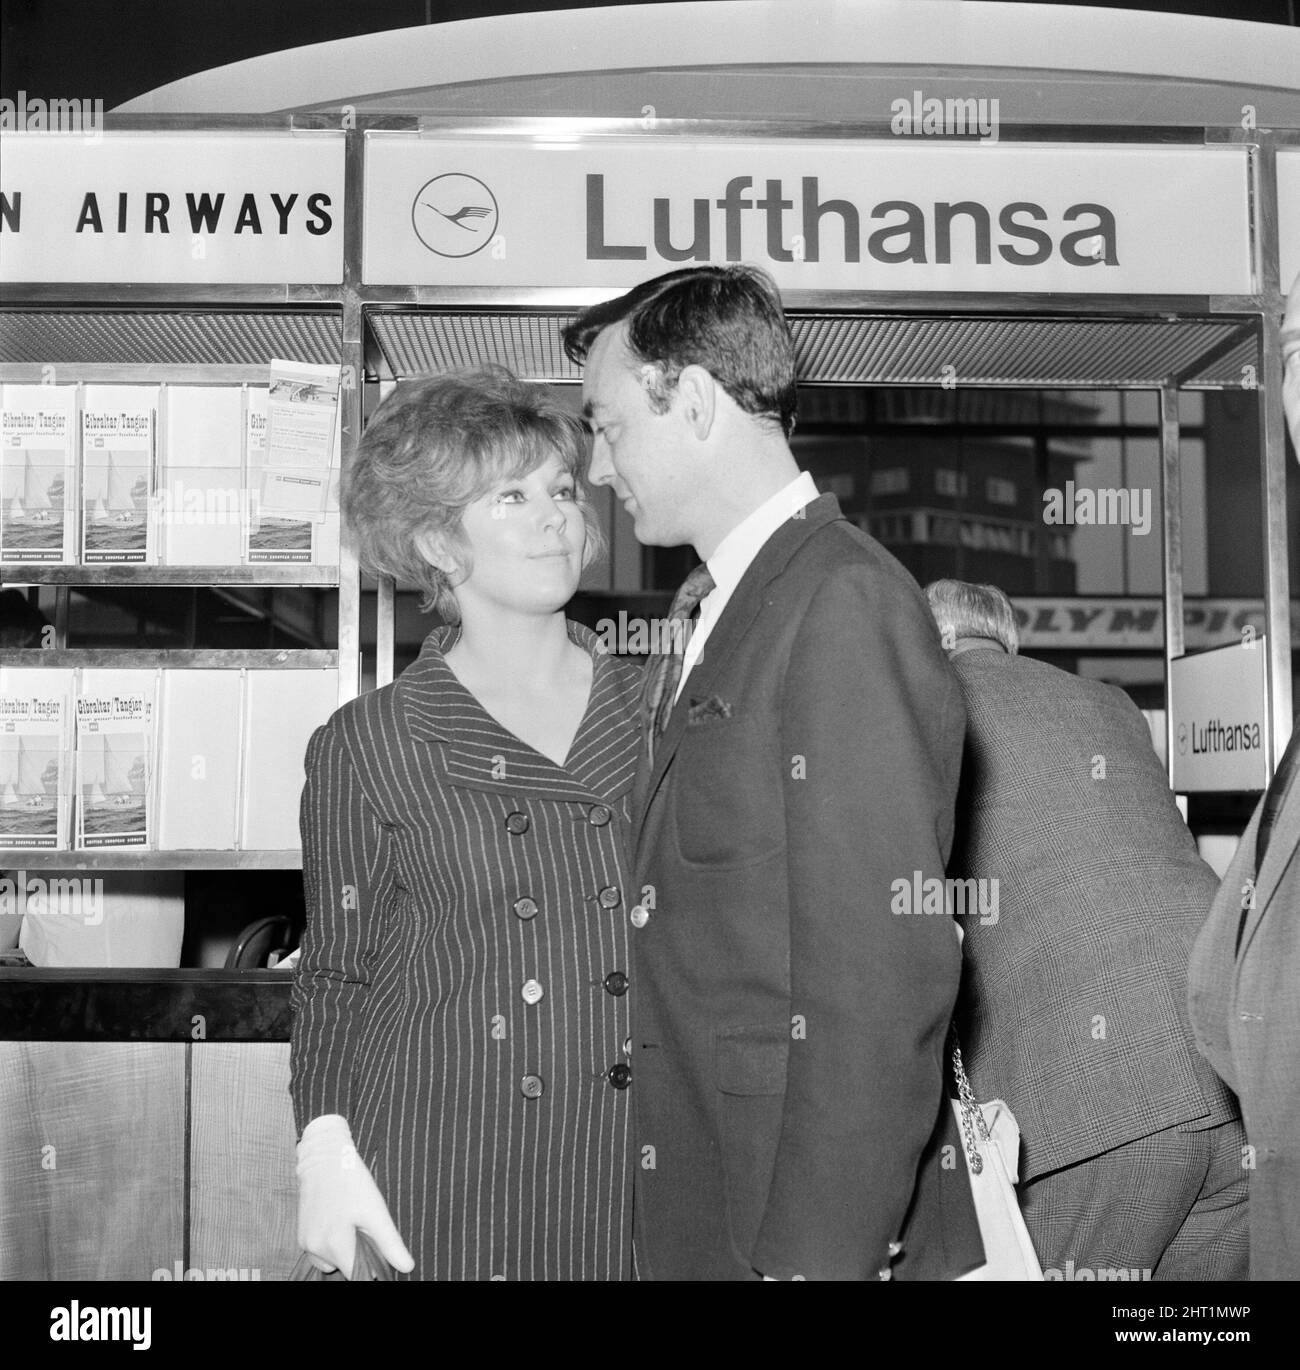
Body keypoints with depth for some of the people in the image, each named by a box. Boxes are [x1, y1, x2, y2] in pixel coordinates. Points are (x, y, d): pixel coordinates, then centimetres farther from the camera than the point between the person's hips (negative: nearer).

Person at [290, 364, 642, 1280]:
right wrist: (326, 1147, -10)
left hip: (634, 1170, 2)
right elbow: (332, 981, 3)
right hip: (438, 1175, -2)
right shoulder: (366, 745, -2)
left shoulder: (656, 714, 4)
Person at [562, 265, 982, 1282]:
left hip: (812, 1224, -8)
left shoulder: (849, 599, -16)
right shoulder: (706, 608, 12)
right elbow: (691, 941, 10)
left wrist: (814, 1257, -21)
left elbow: (883, 984, -21)